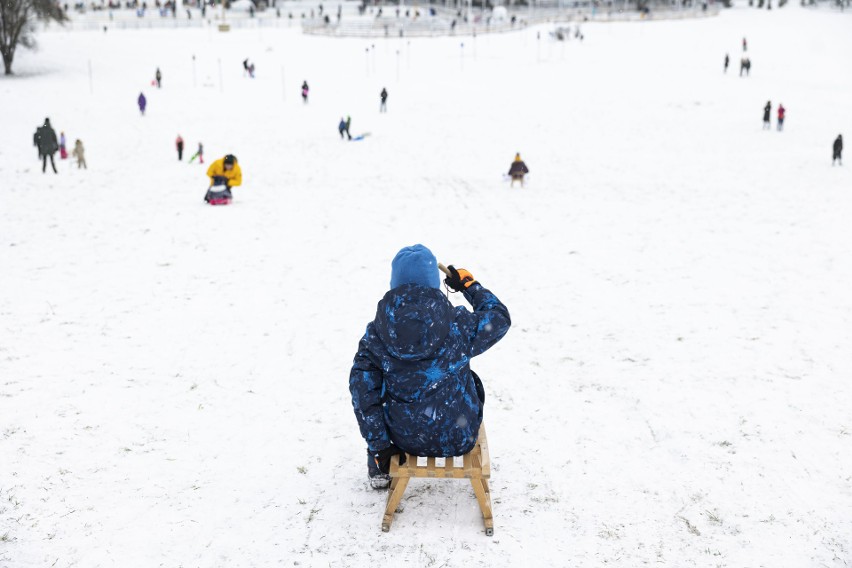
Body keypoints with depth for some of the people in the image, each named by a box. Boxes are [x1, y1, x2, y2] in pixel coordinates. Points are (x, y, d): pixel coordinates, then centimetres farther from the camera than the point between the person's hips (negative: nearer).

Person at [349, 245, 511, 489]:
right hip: (458, 440, -1)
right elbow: (500, 318, 2)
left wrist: (379, 446, -2)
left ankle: (379, 469, 38)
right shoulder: (458, 323, -17)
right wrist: (469, 284, 14)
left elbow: (363, 393, -10)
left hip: (405, 439, 1)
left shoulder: (376, 333, -13)